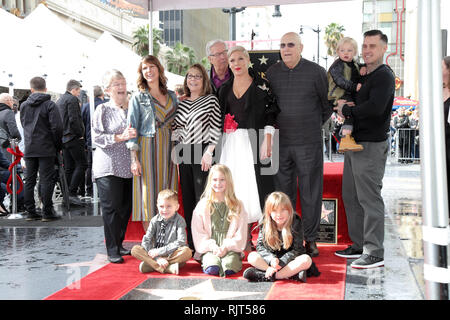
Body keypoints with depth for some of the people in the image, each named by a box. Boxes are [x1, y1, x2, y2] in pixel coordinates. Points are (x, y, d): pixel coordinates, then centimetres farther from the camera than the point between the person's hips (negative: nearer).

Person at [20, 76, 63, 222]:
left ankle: (30, 212, 13)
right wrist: (58, 146, -1)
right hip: (46, 149, -5)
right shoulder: (50, 105, -7)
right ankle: (47, 212, 0)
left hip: (29, 149, 5)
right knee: (47, 180, -1)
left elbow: (24, 125, 17)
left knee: (29, 180, 9)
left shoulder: (23, 106, 10)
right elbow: (57, 127, -13)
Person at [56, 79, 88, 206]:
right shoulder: (72, 99, -9)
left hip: (63, 139, 9)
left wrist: (62, 135, 18)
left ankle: (67, 195, 9)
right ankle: (72, 193, -13)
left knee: (69, 168, 9)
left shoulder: (59, 101, 19)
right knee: (81, 164, -7)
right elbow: (74, 119, -19)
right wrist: (80, 134, -11)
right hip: (73, 138, -9)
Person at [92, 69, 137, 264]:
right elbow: (97, 137, -9)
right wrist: (120, 137, -17)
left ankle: (119, 244, 23)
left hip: (128, 167, 5)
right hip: (108, 168, -5)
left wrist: (135, 136, 3)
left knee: (126, 208, 9)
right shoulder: (103, 110, -1)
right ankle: (112, 251, 2)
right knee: (111, 208, -5)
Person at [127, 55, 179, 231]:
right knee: (148, 194, -3)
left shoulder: (172, 96, 12)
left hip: (168, 150, 4)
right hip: (147, 150, -4)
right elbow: (132, 130, -3)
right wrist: (134, 159, -11)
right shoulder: (138, 98, 1)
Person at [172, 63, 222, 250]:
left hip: (202, 155, -5)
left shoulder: (211, 100, 0)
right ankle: (191, 245, 16)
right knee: (187, 199, 8)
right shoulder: (182, 103, 15)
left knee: (202, 198, -8)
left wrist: (209, 152, -13)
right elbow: (175, 129, 19)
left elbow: (216, 129, -6)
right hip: (184, 156, 6)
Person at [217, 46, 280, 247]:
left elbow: (270, 115, -2)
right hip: (231, 143, 4)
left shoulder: (261, 85, 3)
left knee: (254, 184, -9)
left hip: (253, 141, -4)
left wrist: (267, 139, -13)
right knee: (234, 186, 0)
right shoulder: (225, 89, 15)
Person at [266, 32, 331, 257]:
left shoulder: (316, 72, -2)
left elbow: (328, 105, 8)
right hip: (280, 143, 3)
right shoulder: (271, 73, 6)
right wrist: (275, 125, 11)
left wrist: (314, 125, 12)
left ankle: (310, 239, 15)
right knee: (283, 192, 8)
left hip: (308, 144, -2)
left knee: (310, 193, 4)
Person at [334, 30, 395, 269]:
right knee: (351, 196, 14)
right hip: (354, 143, 10)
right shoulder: (363, 75, 18)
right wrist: (343, 105, 5)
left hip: (371, 146, -10)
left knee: (369, 198, -7)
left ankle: (375, 252, -1)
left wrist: (347, 110, -10)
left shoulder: (384, 76, -11)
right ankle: (359, 245, 24)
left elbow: (375, 108, -25)